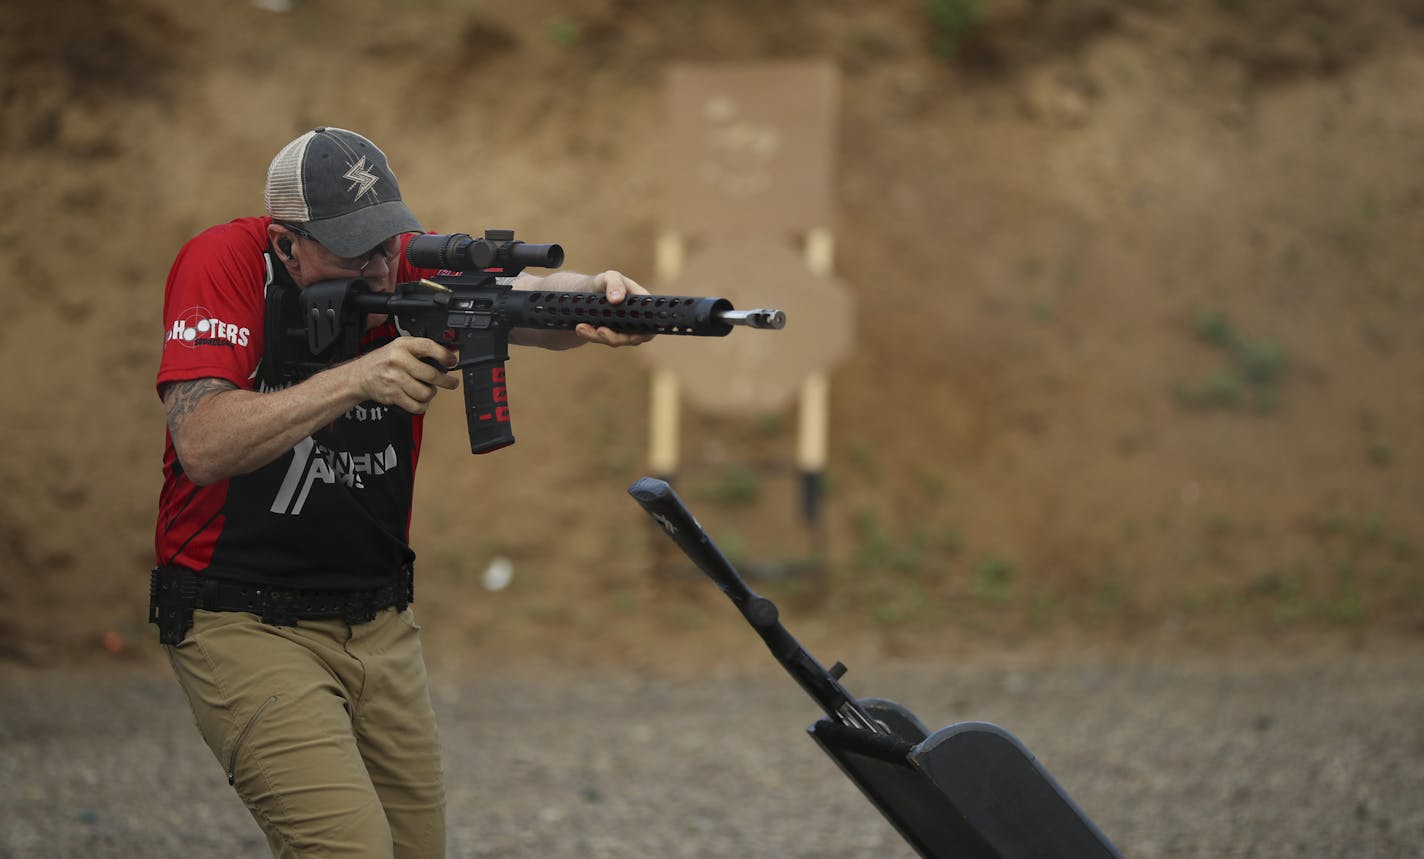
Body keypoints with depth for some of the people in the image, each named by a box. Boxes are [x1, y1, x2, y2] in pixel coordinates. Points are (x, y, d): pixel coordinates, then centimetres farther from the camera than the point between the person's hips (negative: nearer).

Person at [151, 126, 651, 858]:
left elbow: (527, 298, -20)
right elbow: (201, 446, -28)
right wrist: (356, 380, -36)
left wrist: (596, 297, -43)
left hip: (379, 623, 6)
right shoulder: (225, 263, -16)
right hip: (241, 622, -6)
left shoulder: (410, 266, -4)